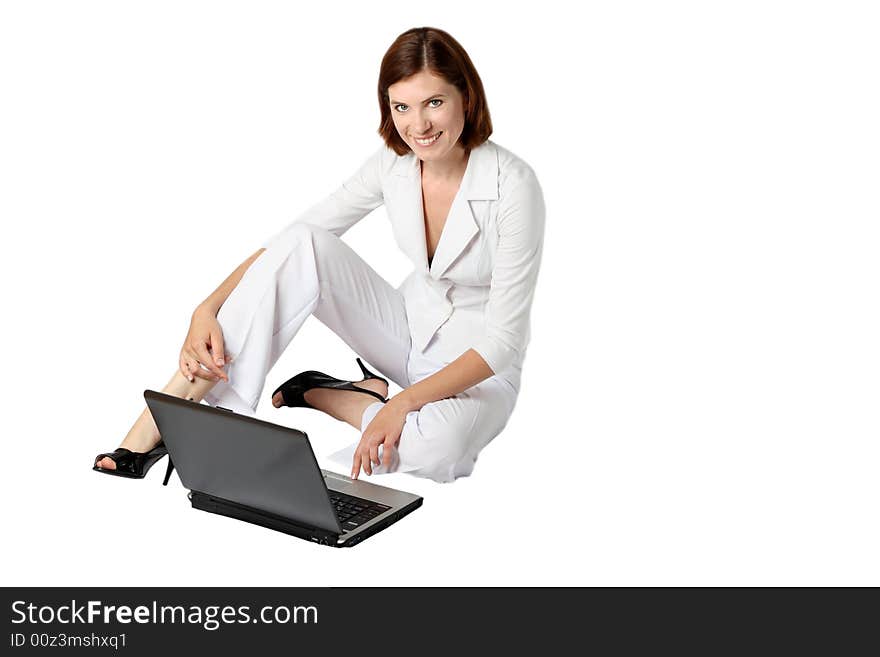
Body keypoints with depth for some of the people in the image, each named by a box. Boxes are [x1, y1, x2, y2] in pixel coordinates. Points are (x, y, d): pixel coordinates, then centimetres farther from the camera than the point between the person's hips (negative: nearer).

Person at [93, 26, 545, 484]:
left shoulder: (512, 185, -24)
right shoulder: (394, 163, -8)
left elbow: (503, 338, -24)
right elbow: (289, 237, -6)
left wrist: (406, 401, -35)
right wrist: (207, 309, -21)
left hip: (479, 369, -4)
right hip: (409, 330, 4)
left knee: (438, 446, -42)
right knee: (303, 246, -23)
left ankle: (321, 395, -12)